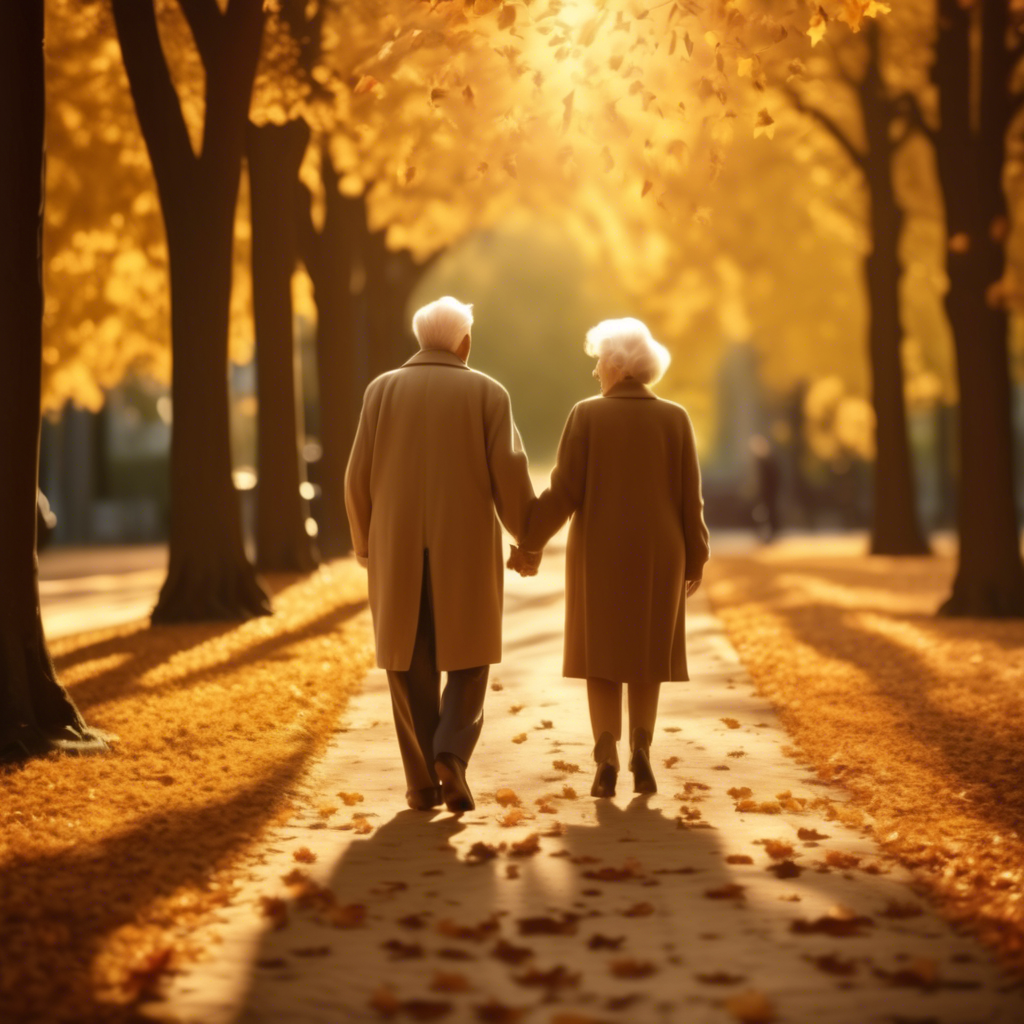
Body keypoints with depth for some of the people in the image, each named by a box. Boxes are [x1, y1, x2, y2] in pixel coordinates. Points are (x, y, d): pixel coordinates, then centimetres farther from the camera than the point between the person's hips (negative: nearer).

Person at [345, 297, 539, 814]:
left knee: (411, 667, 10)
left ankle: (423, 782, 8)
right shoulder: (488, 393, -1)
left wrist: (365, 543, 15)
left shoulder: (383, 389, 2)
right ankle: (451, 756, -9)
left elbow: (359, 477, 0)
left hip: (399, 551, 1)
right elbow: (510, 476, -7)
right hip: (467, 549, -1)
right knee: (466, 661, 12)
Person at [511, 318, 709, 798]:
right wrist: (695, 559, 8)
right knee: (644, 655, 15)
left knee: (603, 656, 7)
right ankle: (640, 750, -1)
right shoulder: (675, 418, -2)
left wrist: (528, 542, 0)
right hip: (656, 554, 1)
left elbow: (564, 492, -9)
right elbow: (689, 497, -2)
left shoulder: (587, 415, -7)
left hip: (600, 552, -1)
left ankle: (607, 760, -7)